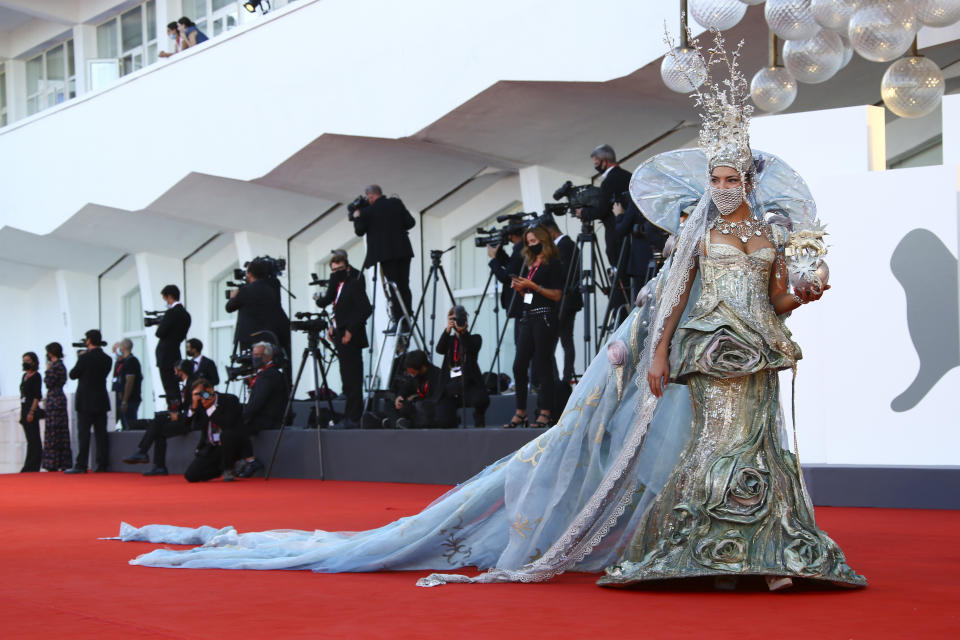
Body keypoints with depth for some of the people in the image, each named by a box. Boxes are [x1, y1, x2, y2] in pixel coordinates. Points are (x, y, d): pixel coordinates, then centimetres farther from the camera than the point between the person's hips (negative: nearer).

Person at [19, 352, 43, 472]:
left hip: (32, 409, -8)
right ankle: (31, 467, 8)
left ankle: (31, 467, -9)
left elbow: (37, 396, -12)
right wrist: (22, 413, 17)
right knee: (31, 439, 8)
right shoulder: (25, 376, 17)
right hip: (24, 409, 8)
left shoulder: (36, 376, -6)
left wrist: (31, 412, -19)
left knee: (33, 439, -7)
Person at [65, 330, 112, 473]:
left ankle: (81, 465, -5)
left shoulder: (85, 357, -13)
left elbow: (72, 375, -6)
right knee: (101, 434, 7)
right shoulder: (107, 359, 4)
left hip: (86, 402, -5)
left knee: (83, 434, -4)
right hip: (102, 401, 5)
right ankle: (103, 464, 6)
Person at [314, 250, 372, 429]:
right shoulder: (339, 283, 13)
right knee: (348, 379, 12)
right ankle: (350, 416, 18)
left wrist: (350, 330, -18)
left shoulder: (355, 283, -13)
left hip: (351, 339, -9)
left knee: (352, 379, -8)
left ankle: (353, 418, -6)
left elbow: (365, 310, -19)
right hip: (341, 337, 9)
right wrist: (332, 326, 9)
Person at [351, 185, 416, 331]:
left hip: (386, 253, -4)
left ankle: (398, 320, -10)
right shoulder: (396, 203, 8)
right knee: (404, 286, 7)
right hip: (403, 251, 4)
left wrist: (357, 217, 19)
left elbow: (359, 231, 4)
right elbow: (410, 222, 8)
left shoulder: (368, 211, -4)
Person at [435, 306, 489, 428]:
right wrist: (448, 330, -20)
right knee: (443, 423, -22)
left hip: (469, 385, -2)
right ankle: (454, 412, 18)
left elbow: (471, 349, -12)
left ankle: (479, 415, 2)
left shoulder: (475, 339, 12)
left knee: (481, 400, -37)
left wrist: (463, 331, -26)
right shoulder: (449, 340, 18)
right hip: (450, 388, 2)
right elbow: (440, 349, -5)